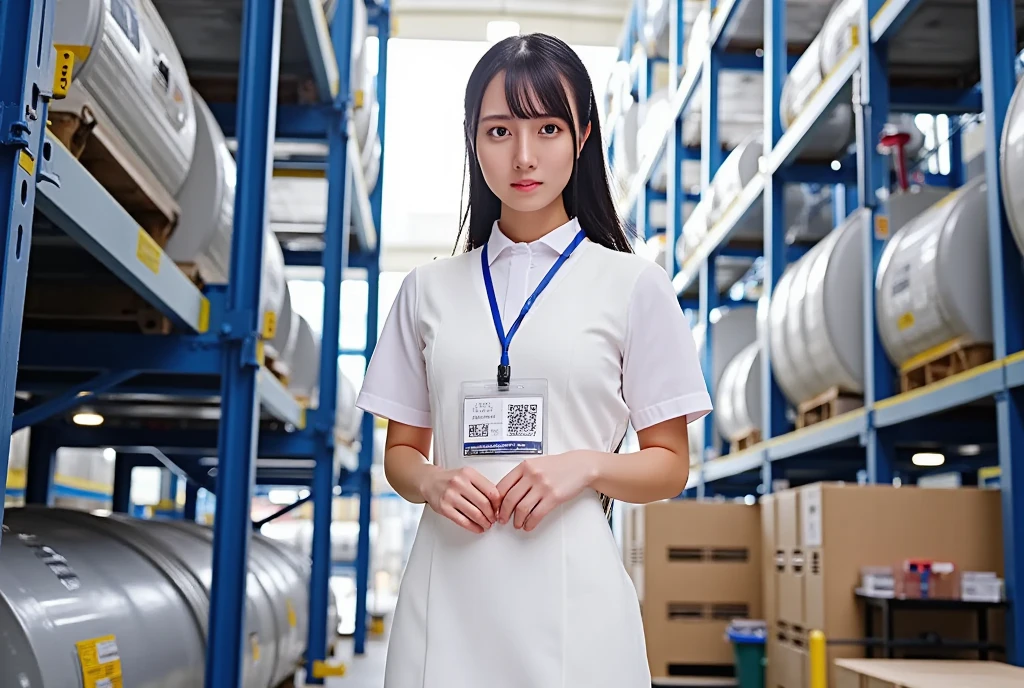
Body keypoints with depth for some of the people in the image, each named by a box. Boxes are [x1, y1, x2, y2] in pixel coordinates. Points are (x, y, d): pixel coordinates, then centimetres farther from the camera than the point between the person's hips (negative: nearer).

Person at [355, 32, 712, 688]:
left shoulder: (633, 284, 1)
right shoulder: (430, 289, 9)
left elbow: (670, 466, 4)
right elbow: (401, 451, 13)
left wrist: (587, 466, -14)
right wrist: (433, 481, -8)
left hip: (570, 591, -2)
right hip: (448, 588, 2)